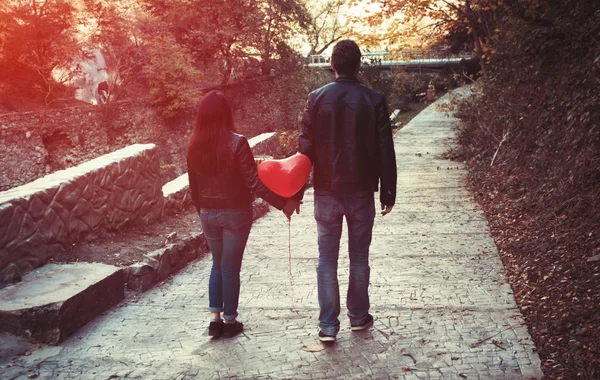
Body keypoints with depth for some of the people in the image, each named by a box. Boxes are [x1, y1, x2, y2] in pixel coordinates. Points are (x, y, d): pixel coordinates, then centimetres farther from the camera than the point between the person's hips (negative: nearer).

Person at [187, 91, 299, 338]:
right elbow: (254, 183, -19)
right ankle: (229, 321, 18)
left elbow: (194, 187, 5)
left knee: (218, 264, 19)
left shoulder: (194, 147, -2)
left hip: (208, 213, 4)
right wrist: (283, 203, -12)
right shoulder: (236, 143, -17)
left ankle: (215, 318, 17)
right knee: (231, 267, 8)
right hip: (235, 212, -4)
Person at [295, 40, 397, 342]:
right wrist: (388, 192, 6)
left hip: (326, 191, 0)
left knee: (327, 258, 7)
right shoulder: (374, 101, -5)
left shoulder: (316, 99, -5)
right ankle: (358, 317, 25)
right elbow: (385, 150, -3)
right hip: (361, 192, 0)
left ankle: (328, 325, 7)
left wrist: (297, 191, 4)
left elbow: (306, 148, -3)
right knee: (359, 258, 14)